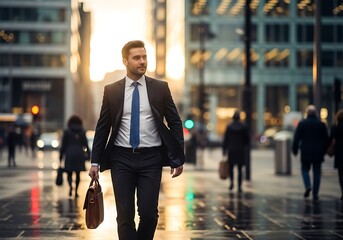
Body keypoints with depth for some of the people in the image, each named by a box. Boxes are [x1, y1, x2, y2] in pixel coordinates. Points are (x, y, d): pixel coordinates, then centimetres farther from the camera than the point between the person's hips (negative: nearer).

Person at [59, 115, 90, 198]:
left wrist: (61, 157, 5)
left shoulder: (66, 132, 1)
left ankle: (70, 185, -26)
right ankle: (76, 192, 9)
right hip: (79, 154, 2)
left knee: (69, 173, 3)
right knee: (78, 174, 10)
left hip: (69, 155, -1)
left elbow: (63, 145, 0)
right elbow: (86, 144, 4)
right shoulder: (82, 131, 5)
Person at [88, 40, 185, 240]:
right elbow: (102, 128, 7)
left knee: (149, 213, -4)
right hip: (122, 158, 1)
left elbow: (175, 123, 6)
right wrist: (95, 162, 3)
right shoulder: (111, 90, 4)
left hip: (151, 158, 0)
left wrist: (179, 159, 2)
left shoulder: (160, 88, 3)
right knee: (125, 215, 0)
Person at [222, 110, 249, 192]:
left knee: (231, 167, 13)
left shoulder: (229, 126, -4)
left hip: (231, 150, 0)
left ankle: (231, 181, -10)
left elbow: (225, 139, -2)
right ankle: (239, 186, 1)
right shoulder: (243, 126, -4)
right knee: (239, 169, 5)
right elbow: (247, 139, 1)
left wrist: (224, 150, 6)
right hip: (241, 151, 0)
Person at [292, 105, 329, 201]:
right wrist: (324, 151, 14)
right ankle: (315, 194, 3)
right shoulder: (321, 124, 1)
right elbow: (326, 139, 4)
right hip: (318, 153, 1)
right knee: (317, 172, 6)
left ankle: (308, 186, -10)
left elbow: (296, 138, -3)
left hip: (305, 152, -1)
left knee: (305, 169, 14)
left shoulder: (302, 123, -4)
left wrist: (295, 150, 6)